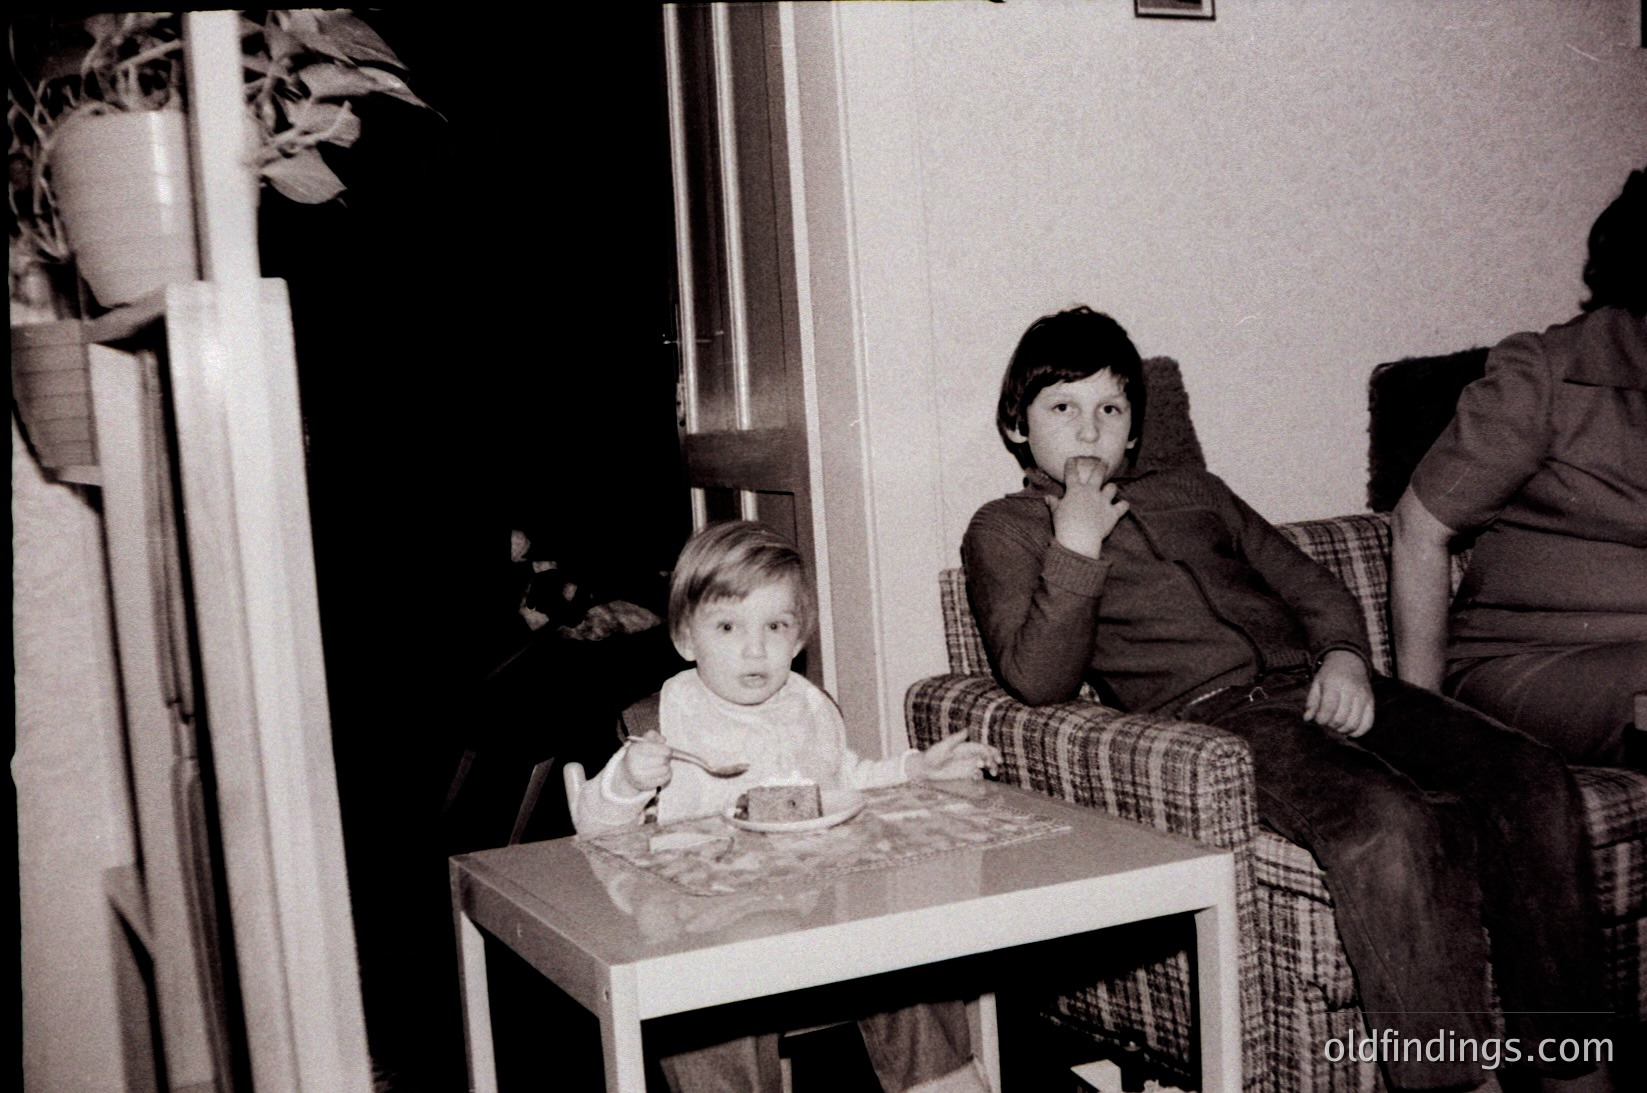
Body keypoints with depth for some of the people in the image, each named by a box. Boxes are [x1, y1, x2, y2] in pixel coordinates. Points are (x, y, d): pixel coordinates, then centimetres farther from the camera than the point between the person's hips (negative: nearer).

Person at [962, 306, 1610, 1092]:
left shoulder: (1193, 494, 30)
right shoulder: (1005, 531, 14)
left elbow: (1313, 587, 27)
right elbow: (1037, 680, -2)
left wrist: (1344, 655, 6)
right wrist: (1076, 548, -8)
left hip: (1317, 687, 6)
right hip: (1214, 717, -6)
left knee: (1531, 778, -17)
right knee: (1389, 821, -34)